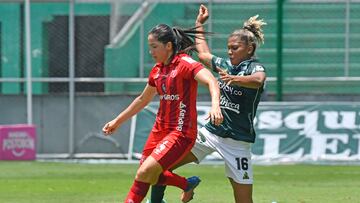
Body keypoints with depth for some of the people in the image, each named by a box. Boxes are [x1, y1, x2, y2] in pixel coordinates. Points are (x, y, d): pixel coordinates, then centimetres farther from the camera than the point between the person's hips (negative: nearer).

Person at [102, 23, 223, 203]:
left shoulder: (185, 64, -13)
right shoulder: (157, 70, 10)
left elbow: (211, 81, -30)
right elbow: (143, 100, 25)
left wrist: (215, 105, -49)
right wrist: (117, 121, 31)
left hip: (181, 132, -9)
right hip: (160, 128, 9)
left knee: (145, 172, -19)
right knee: (146, 173, 14)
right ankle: (188, 184, 35)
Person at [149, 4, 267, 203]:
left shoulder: (255, 67, -9)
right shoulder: (225, 65, 11)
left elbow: (257, 80, -35)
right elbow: (203, 54, 33)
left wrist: (234, 79, -53)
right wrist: (199, 23, 40)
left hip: (237, 141, -6)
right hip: (210, 132, 6)